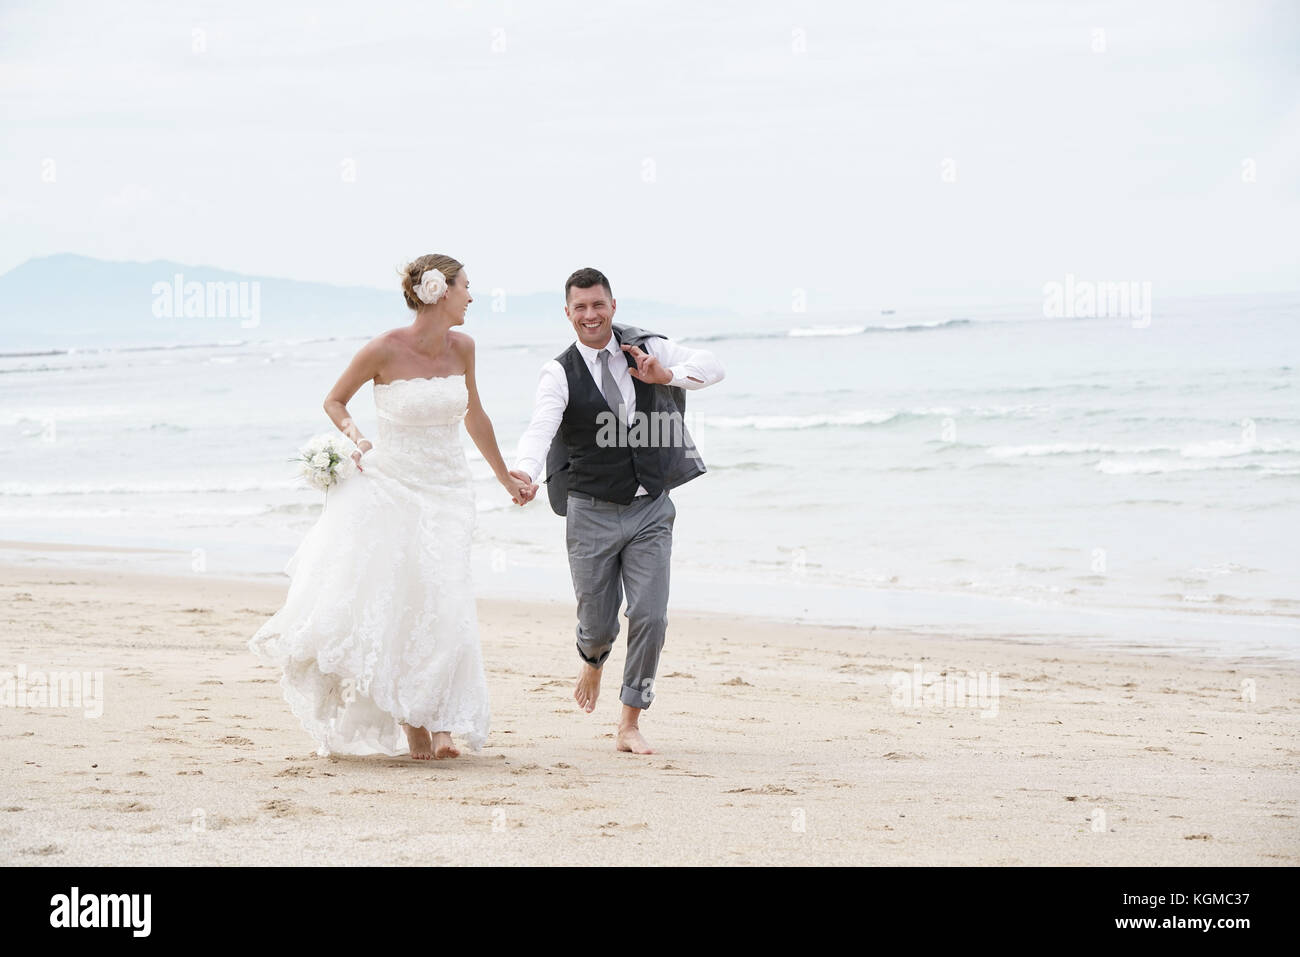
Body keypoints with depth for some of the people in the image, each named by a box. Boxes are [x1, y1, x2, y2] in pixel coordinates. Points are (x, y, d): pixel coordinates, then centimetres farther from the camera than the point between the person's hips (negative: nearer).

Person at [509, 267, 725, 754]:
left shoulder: (648, 349, 1)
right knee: (598, 623, 5)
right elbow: (542, 426, -24)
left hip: (651, 510, 2)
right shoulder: (560, 374, -8)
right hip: (593, 512, -1)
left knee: (650, 617, -8)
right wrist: (524, 471, -45)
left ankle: (629, 724, 5)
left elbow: (712, 366, -5)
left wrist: (667, 376, -24)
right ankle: (592, 661, 44)